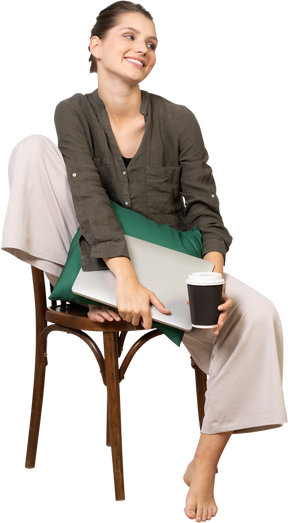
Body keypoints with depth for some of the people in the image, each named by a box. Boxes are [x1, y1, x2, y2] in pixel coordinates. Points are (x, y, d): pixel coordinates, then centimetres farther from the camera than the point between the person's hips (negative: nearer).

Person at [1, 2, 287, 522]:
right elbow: (90, 199, -20)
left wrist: (214, 279, -26)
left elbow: (205, 212, -5)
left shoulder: (180, 119, -3)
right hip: (97, 261, -1)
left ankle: (204, 462, -12)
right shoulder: (73, 112, -5)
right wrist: (125, 278, -36)